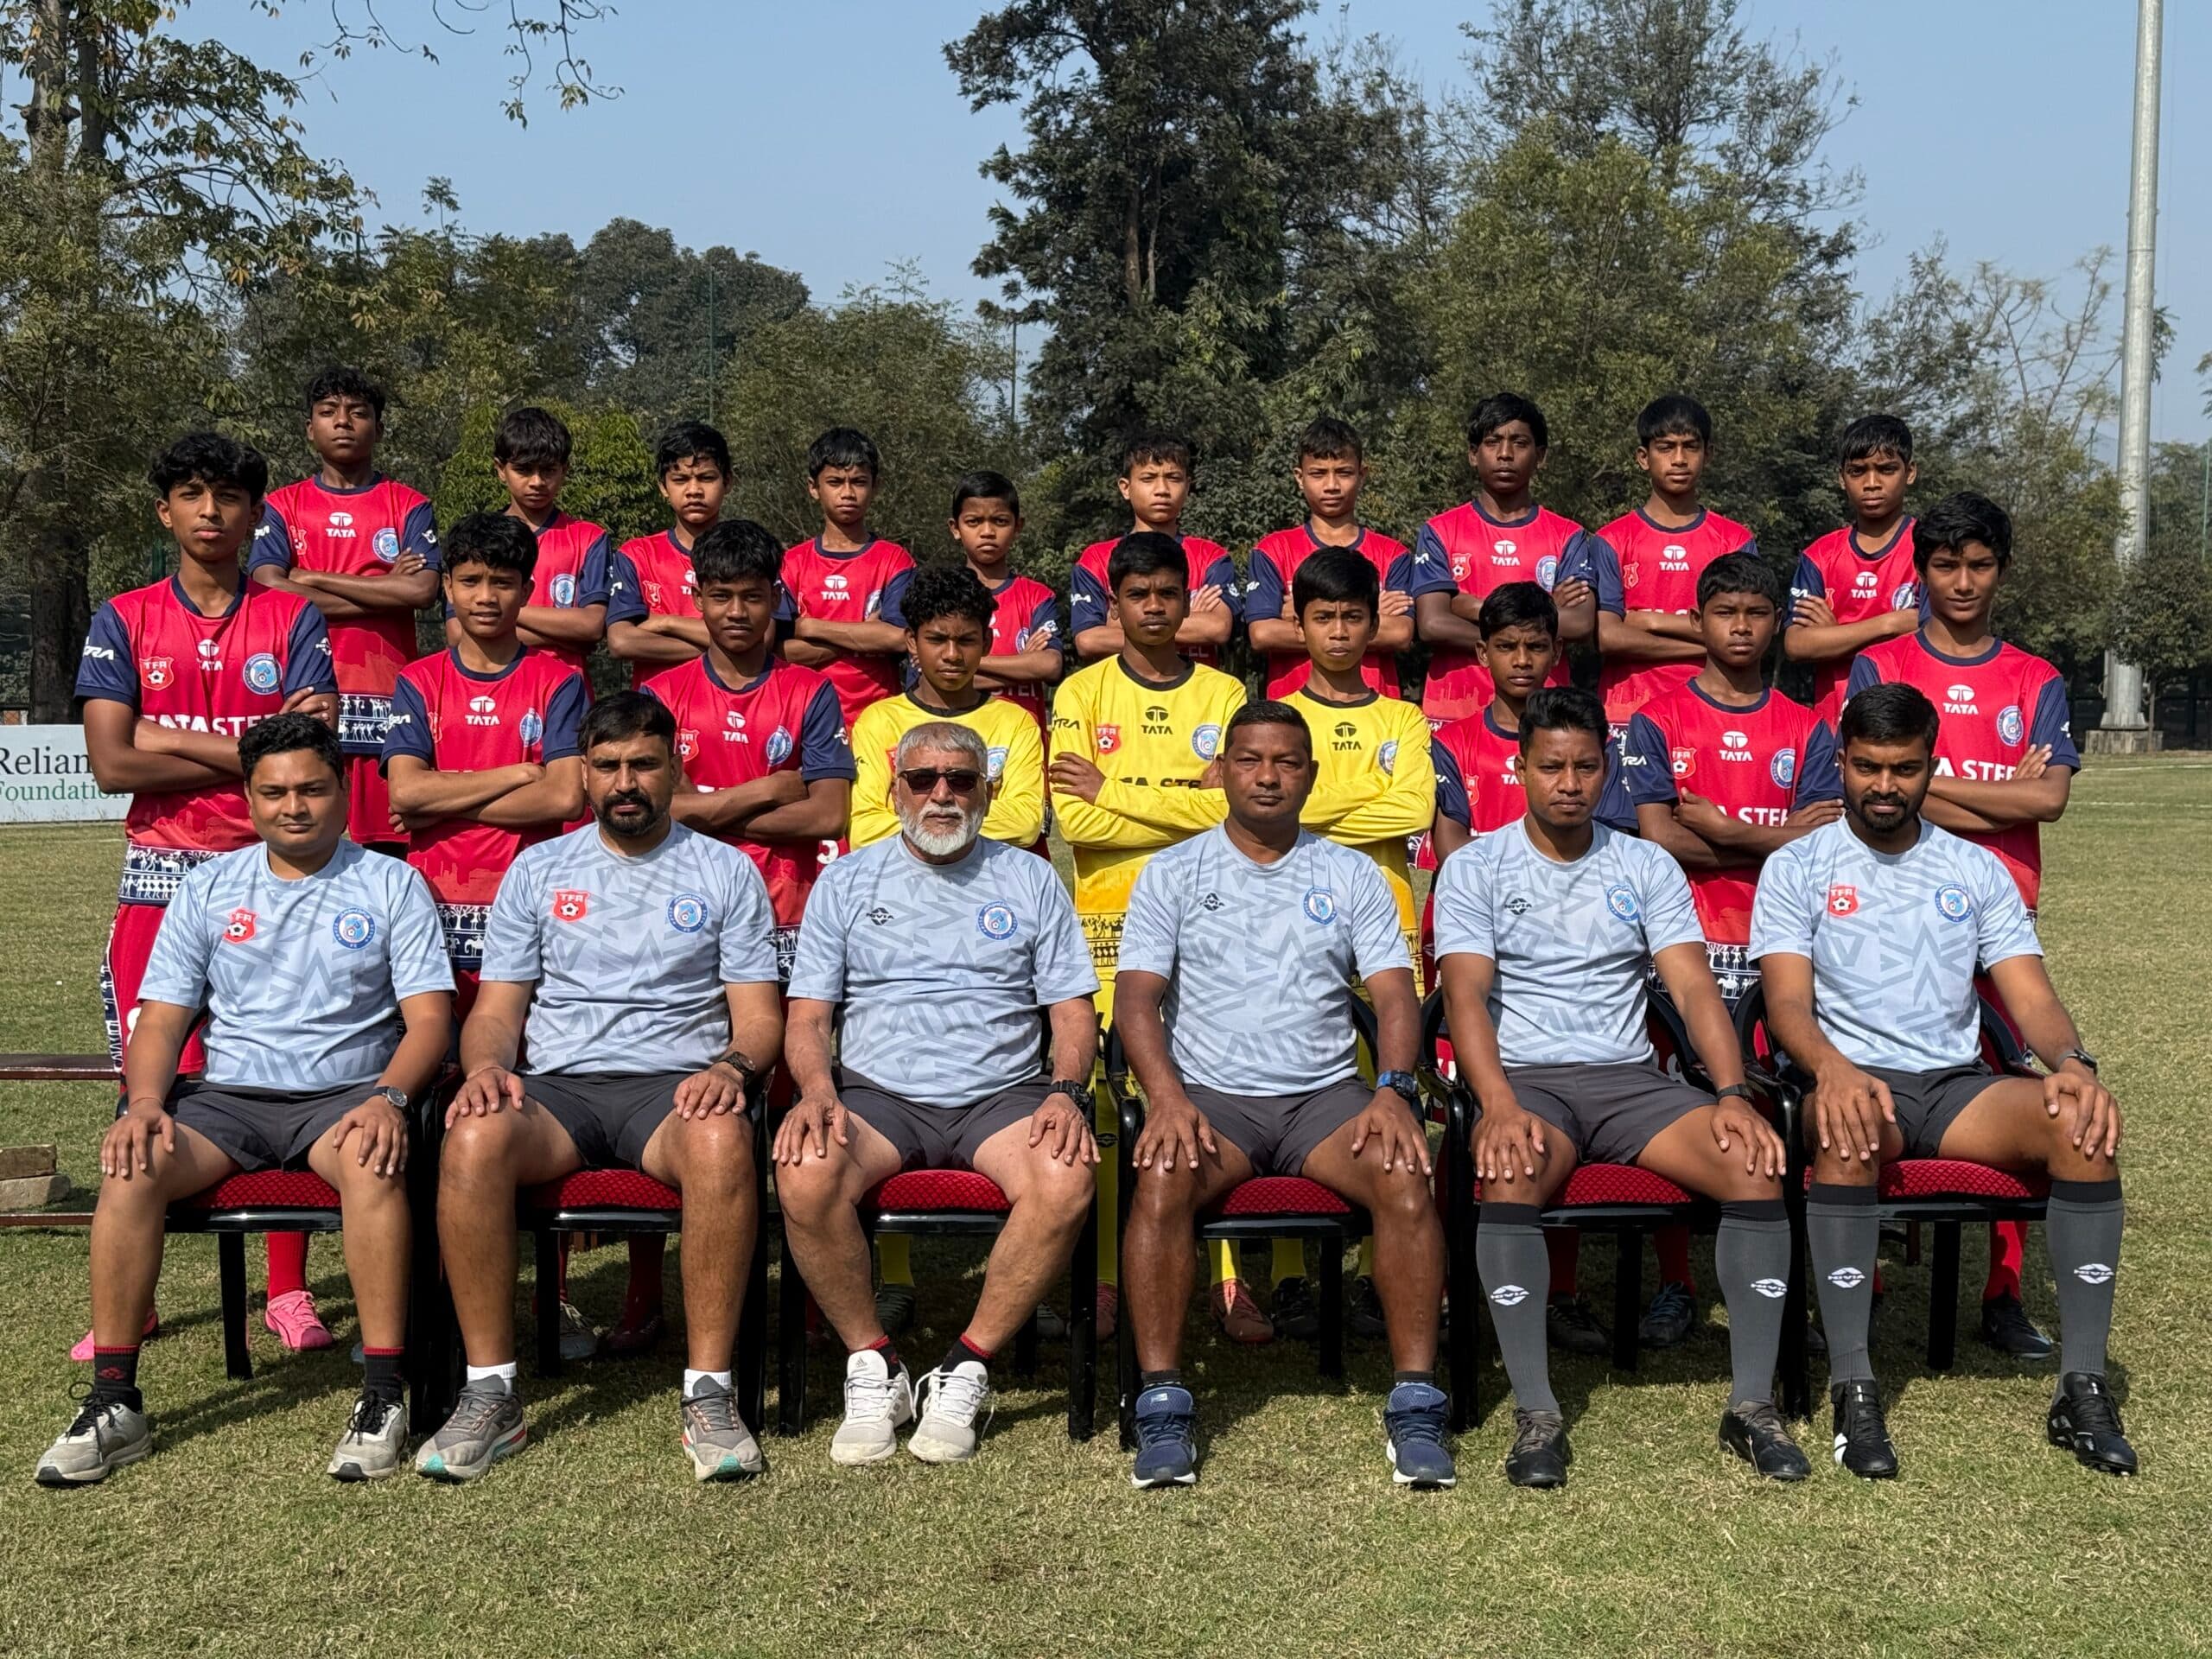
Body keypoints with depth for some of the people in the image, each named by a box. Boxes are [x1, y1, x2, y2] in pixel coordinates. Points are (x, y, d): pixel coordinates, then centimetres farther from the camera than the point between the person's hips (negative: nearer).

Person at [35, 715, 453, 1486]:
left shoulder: (391, 885, 7)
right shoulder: (208, 888, 14)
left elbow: (428, 1016, 0)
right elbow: (161, 1020, 10)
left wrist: (389, 1096, -20)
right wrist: (145, 1102, -11)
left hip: (343, 1095, -2)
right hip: (226, 1096, 3)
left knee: (373, 1159, -37)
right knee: (132, 1167, -27)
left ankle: (383, 1397, -30)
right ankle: (113, 1401, -18)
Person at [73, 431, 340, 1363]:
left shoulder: (293, 622, 5)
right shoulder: (123, 623, 6)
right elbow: (112, 764, -6)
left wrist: (172, 740, -11)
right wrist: (252, 750, -8)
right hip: (160, 871, 1)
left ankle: (288, 1287, 10)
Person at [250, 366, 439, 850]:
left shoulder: (409, 507, 10)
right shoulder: (283, 506, 12)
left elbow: (423, 590, -7)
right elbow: (267, 591, -4)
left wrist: (314, 579, -3)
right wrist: (383, 589, -4)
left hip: (386, 700, 0)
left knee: (387, 843, -4)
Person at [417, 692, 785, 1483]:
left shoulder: (726, 872, 13)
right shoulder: (538, 869, 17)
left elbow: (759, 1017, 8)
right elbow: (495, 1009, 14)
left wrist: (732, 1067, -15)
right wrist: (486, 1066, -10)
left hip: (673, 1086, -1)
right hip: (557, 1087, 2)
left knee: (722, 1140, -38)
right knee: (472, 1137, -33)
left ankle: (709, 1394, -29)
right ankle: (490, 1395, -24)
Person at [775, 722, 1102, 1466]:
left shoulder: (1030, 880, 15)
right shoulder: (847, 882, 15)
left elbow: (1074, 1013, 12)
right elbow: (807, 1017, 10)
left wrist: (1066, 1092, -9)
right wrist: (817, 1091, -12)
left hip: (1001, 1093, 0)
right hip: (877, 1093, 0)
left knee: (1066, 1181, -33)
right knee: (805, 1175, -33)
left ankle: (966, 1371, -16)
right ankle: (872, 1366, -12)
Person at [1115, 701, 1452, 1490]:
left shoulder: (1352, 876, 13)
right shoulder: (1172, 874, 9)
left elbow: (1395, 994, 5)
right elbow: (1137, 995, 0)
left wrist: (1392, 1090, -15)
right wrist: (1167, 1096, -18)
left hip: (1325, 1093, 1)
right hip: (1210, 1094, -1)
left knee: (1407, 1181, -28)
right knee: (1160, 1183, -32)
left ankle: (1414, 1403, -20)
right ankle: (1161, 1404, -24)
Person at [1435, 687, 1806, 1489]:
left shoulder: (1647, 867, 12)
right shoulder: (1475, 867, 5)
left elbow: (1694, 987, 3)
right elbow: (1466, 996, -7)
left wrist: (1734, 1096, -15)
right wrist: (1501, 1109, -24)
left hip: (1631, 1076, 3)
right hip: (1526, 1077, -3)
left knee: (1757, 1163, -24)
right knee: (1510, 1177, -37)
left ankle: (1752, 1405, -16)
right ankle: (1536, 1415, -28)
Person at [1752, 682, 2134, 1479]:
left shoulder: (1978, 871, 15)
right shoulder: (1797, 867, 6)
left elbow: (2033, 1000, 6)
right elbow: (1788, 1001, -7)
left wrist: (2073, 1062, -17)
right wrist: (1833, 1070, -29)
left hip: (1958, 1085, 3)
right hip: (1854, 1079, -3)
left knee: (2085, 1124, -27)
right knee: (1849, 1127, -39)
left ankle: (2082, 1388, -22)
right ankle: (1852, 1386, -33)